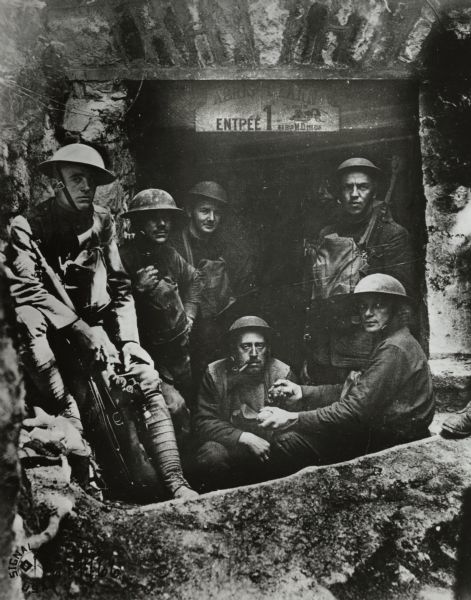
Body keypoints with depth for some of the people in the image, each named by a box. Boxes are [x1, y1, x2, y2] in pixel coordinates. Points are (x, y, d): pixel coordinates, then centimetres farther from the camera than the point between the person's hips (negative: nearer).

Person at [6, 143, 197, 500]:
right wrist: (81, 330, -28)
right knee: (27, 317, -33)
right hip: (55, 329, -2)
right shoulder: (27, 227, -5)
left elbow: (120, 288, 4)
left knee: (148, 378, -15)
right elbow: (25, 288, -20)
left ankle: (175, 482, -14)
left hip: (97, 323, 2)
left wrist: (128, 340, -9)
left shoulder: (103, 222, 6)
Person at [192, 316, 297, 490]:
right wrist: (245, 438, -21)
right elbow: (203, 423, -9)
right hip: (230, 446, -1)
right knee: (211, 454, -32)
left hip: (268, 448, 1)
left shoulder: (282, 373, 1)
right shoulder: (214, 374, -2)